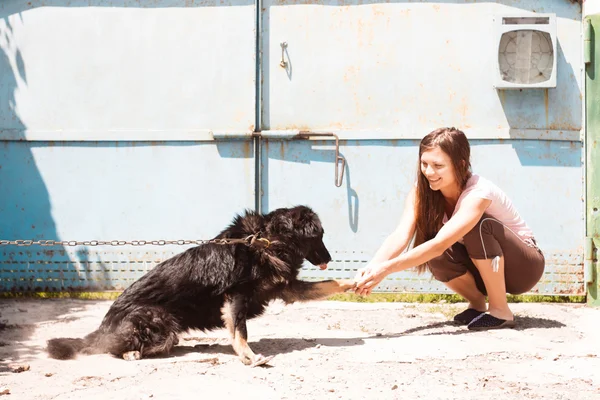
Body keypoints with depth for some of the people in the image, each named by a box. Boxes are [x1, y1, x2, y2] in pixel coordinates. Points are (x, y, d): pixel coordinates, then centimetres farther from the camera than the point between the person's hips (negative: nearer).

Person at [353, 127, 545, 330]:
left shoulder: (478, 192, -31)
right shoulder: (421, 191, -12)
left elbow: (440, 243, -42)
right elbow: (401, 235, -26)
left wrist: (387, 268, -50)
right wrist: (372, 267, -45)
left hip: (525, 266, -5)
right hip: (485, 267, 5)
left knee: (480, 225, -33)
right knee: (437, 256, -27)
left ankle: (500, 310, -20)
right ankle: (477, 304, -1)